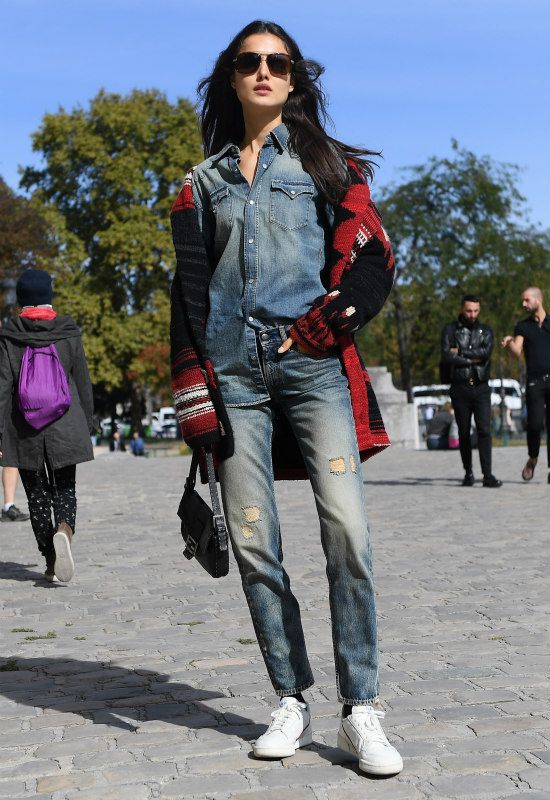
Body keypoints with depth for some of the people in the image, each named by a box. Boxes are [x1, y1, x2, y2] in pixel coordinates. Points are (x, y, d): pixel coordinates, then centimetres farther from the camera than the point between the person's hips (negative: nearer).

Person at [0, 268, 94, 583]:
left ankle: (51, 563, 12)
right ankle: (64, 530, -22)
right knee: (65, 490, 10)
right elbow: (84, 385, 3)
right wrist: (88, 428, 12)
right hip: (64, 429, 0)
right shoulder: (69, 334, 0)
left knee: (37, 495, 11)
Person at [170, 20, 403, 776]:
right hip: (234, 372, 2)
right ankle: (291, 704, 9)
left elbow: (374, 255, 5)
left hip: (313, 365, -2)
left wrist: (329, 322, -11)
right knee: (254, 543, -1)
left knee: (346, 528, -15)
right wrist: (195, 396, 3)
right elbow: (189, 293, 13)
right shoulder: (204, 182, 19)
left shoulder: (327, 161, 14)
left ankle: (361, 712, -8)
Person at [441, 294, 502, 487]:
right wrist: (473, 359, -7)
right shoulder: (450, 329, 6)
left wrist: (460, 352, -6)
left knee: (484, 430, -10)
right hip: (460, 388, -1)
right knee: (464, 432, 4)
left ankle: (487, 475, -12)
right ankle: (468, 473, 15)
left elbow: (486, 352, -7)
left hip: (481, 387, 1)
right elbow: (446, 357, -8)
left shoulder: (486, 331, 13)